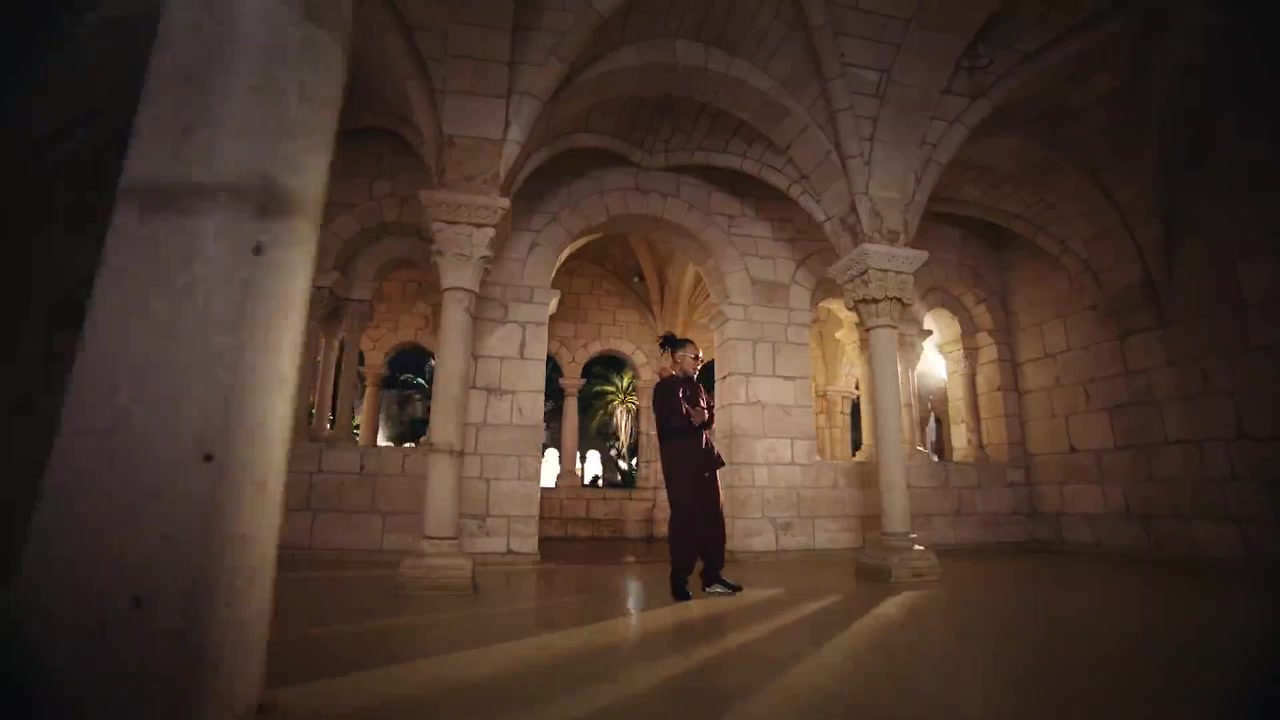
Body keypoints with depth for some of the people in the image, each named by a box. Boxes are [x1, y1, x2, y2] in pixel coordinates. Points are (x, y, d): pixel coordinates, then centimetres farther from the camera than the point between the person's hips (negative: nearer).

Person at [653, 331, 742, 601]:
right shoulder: (665, 387, -4)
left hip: (705, 458, 7)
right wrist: (694, 420, -6)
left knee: (713, 517, 5)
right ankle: (679, 581, 6)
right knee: (685, 518, -4)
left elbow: (710, 417, 10)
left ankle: (712, 577, 13)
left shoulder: (696, 387, 20)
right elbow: (670, 423, -17)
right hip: (680, 460, -7)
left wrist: (698, 417, -10)